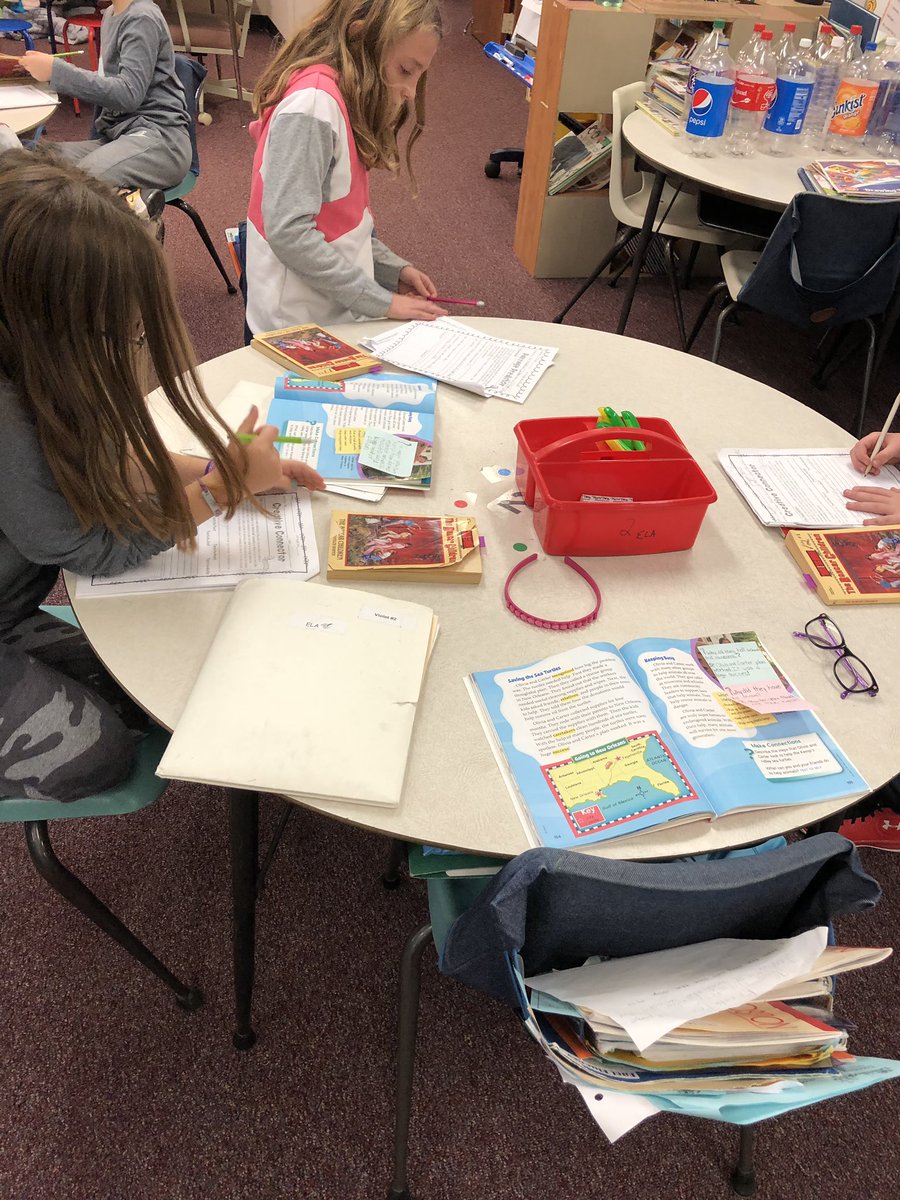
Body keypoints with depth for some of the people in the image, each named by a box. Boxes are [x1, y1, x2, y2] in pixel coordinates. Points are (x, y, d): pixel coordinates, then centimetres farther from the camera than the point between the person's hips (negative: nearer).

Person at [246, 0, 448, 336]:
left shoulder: (343, 96, 11)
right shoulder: (313, 102, -18)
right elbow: (289, 233, -24)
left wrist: (393, 270, 5)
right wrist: (381, 301, -20)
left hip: (337, 312, 9)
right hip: (303, 327, -9)